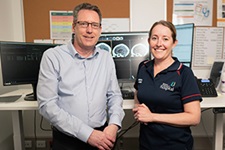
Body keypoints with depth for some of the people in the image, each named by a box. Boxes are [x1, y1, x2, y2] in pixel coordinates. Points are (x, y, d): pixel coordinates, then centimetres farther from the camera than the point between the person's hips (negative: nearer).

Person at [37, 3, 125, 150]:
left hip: (102, 136, 4)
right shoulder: (52, 57, -10)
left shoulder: (106, 57, 3)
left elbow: (114, 95, 6)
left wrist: (114, 124, -12)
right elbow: (47, 105, -15)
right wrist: (87, 133, -19)